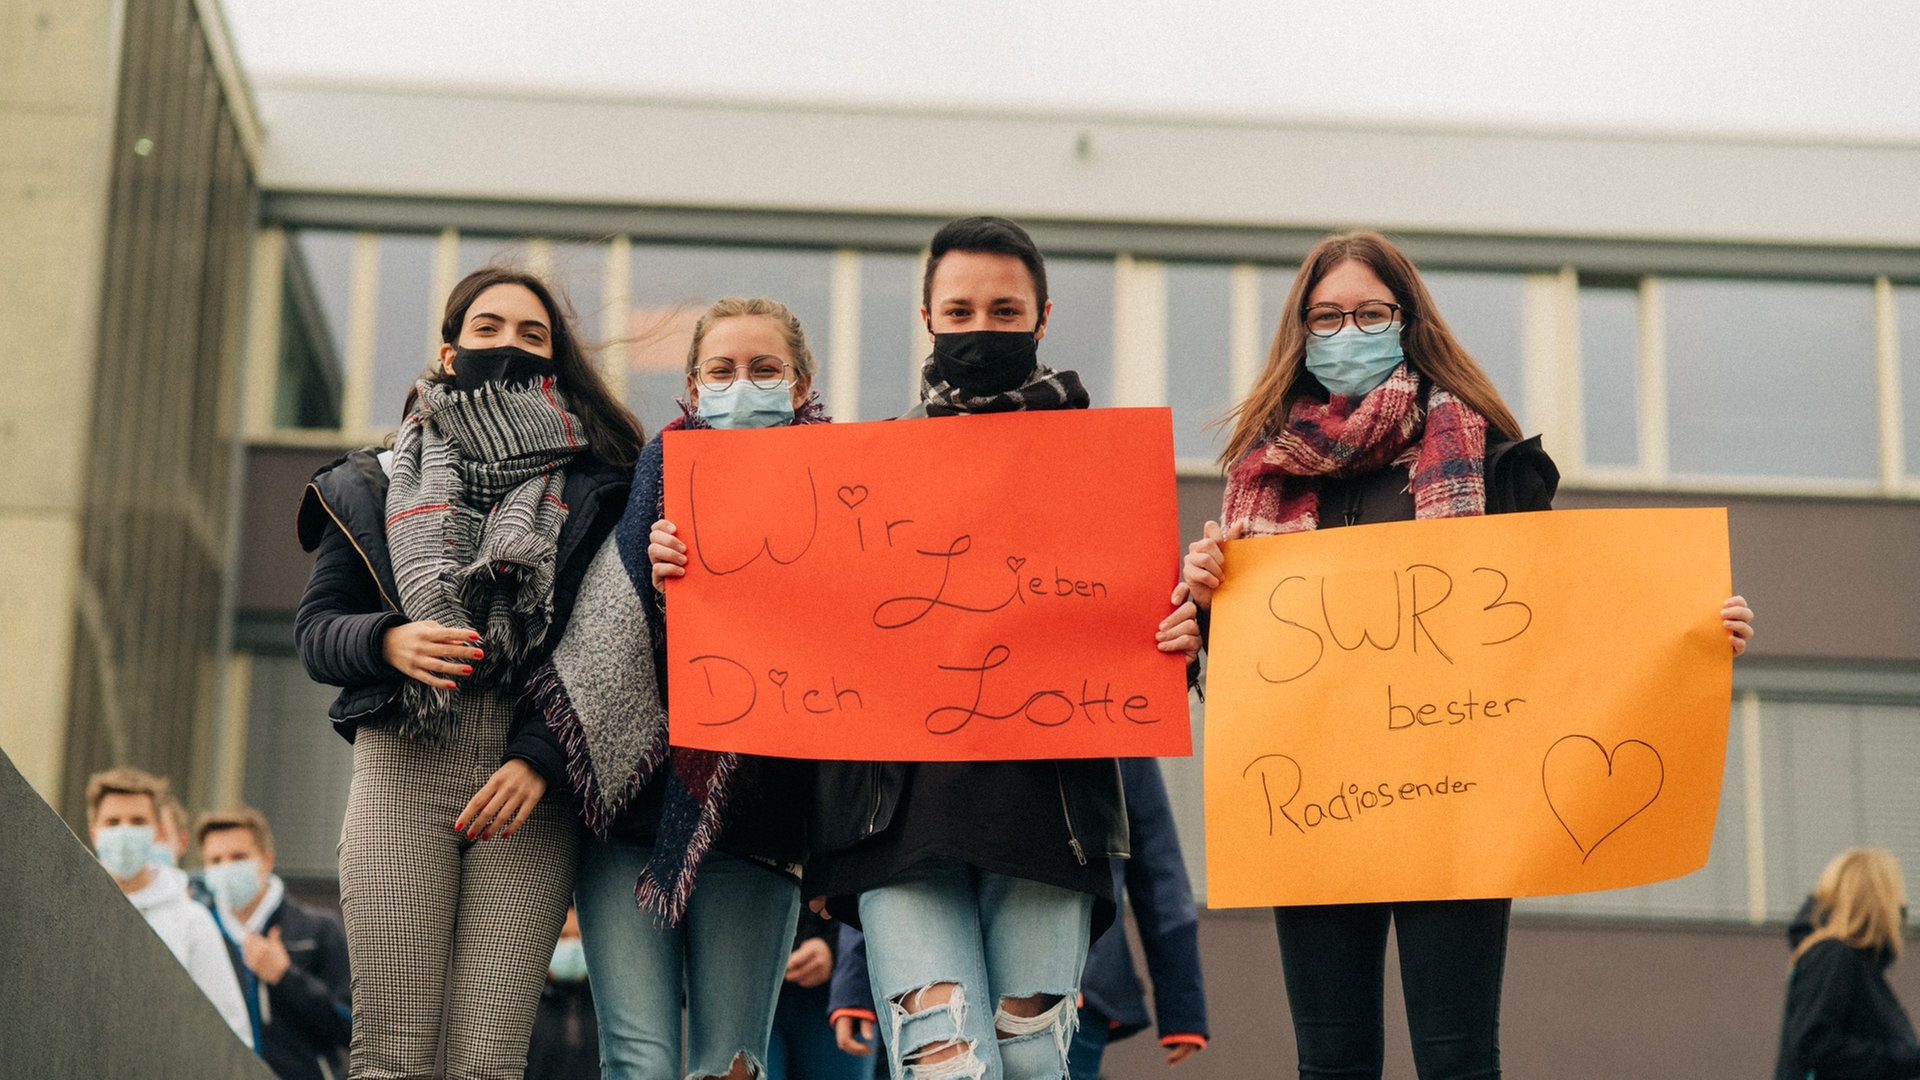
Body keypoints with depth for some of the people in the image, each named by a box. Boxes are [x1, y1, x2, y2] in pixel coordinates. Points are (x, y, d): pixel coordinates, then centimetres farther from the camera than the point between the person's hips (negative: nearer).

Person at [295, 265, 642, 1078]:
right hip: (401, 767, 1)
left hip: (531, 788, -1)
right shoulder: (377, 486, 16)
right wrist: (388, 642, -9)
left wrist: (542, 759, -12)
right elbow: (314, 631, 13)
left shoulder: (594, 492, 9)